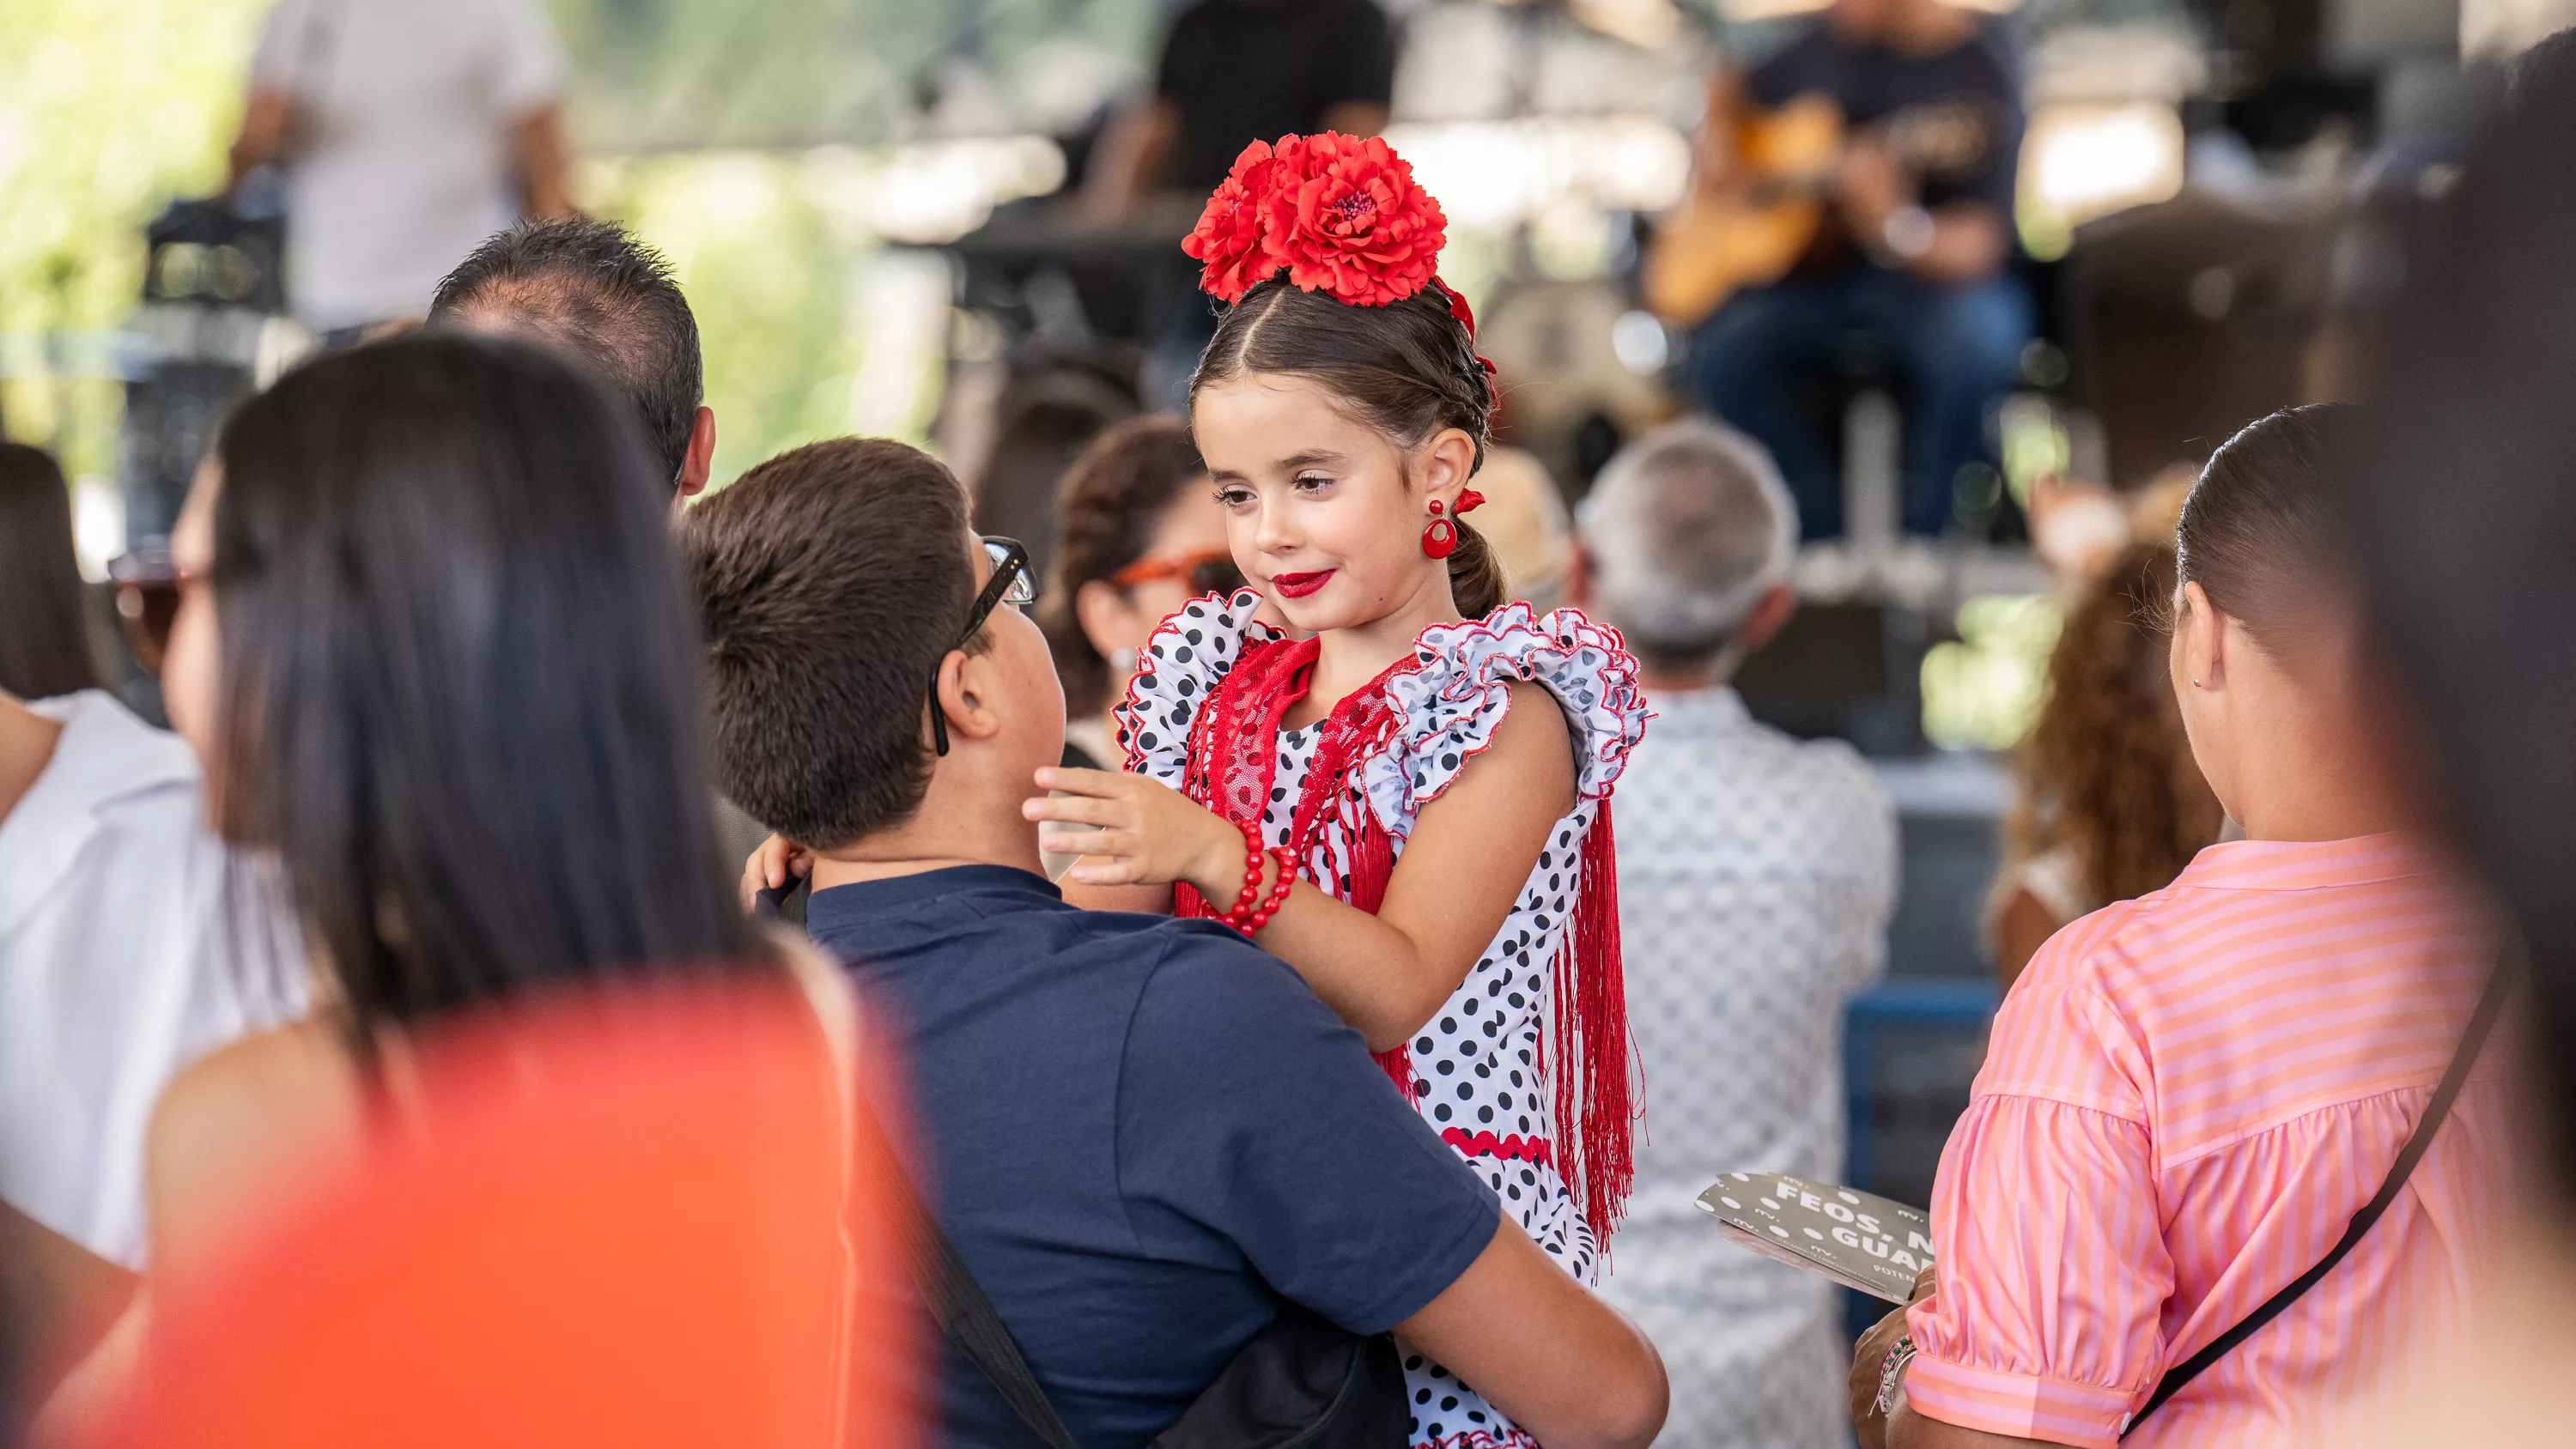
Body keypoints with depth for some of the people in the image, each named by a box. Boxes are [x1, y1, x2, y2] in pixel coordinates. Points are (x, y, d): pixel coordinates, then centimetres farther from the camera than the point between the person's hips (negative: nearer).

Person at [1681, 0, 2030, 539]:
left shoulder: (1980, 68, -13)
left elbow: (1978, 246, -23)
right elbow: (1733, 92, 26)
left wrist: (1896, 226, -44)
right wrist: (1719, 145, 3)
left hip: (1936, 277, -5)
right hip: (1822, 272, 5)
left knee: (1975, 342, -37)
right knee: (1723, 352, -22)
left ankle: (1924, 545, -16)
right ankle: (1830, 547, -9)